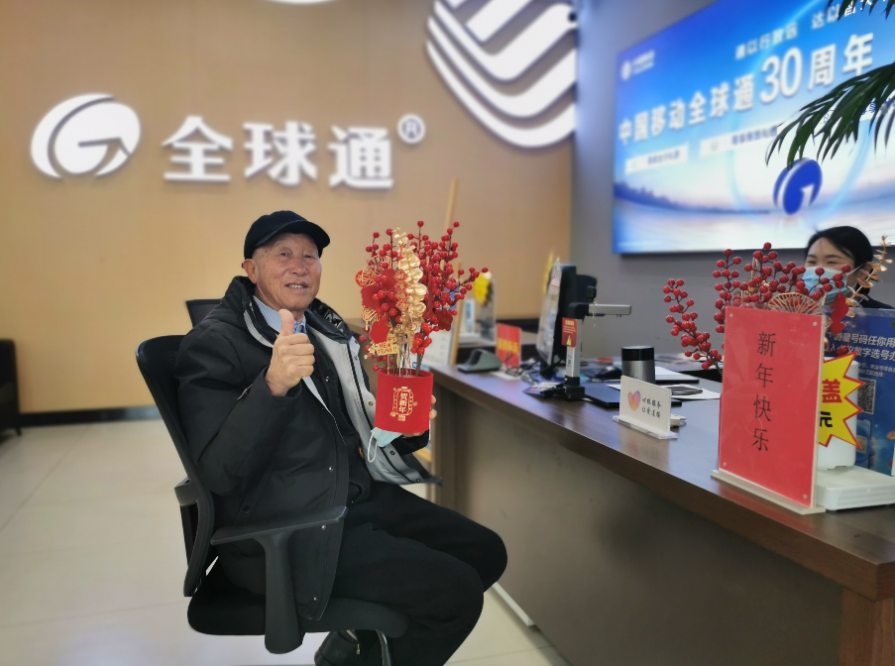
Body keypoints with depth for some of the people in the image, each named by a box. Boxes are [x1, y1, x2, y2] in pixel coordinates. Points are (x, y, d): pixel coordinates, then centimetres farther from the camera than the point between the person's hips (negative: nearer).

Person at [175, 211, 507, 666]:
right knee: (456, 591, -15)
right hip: (283, 536, -8)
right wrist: (272, 385, -34)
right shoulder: (214, 342, -11)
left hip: (357, 499, 8)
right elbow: (219, 474, -21)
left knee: (485, 552, 6)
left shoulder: (327, 328, 10)